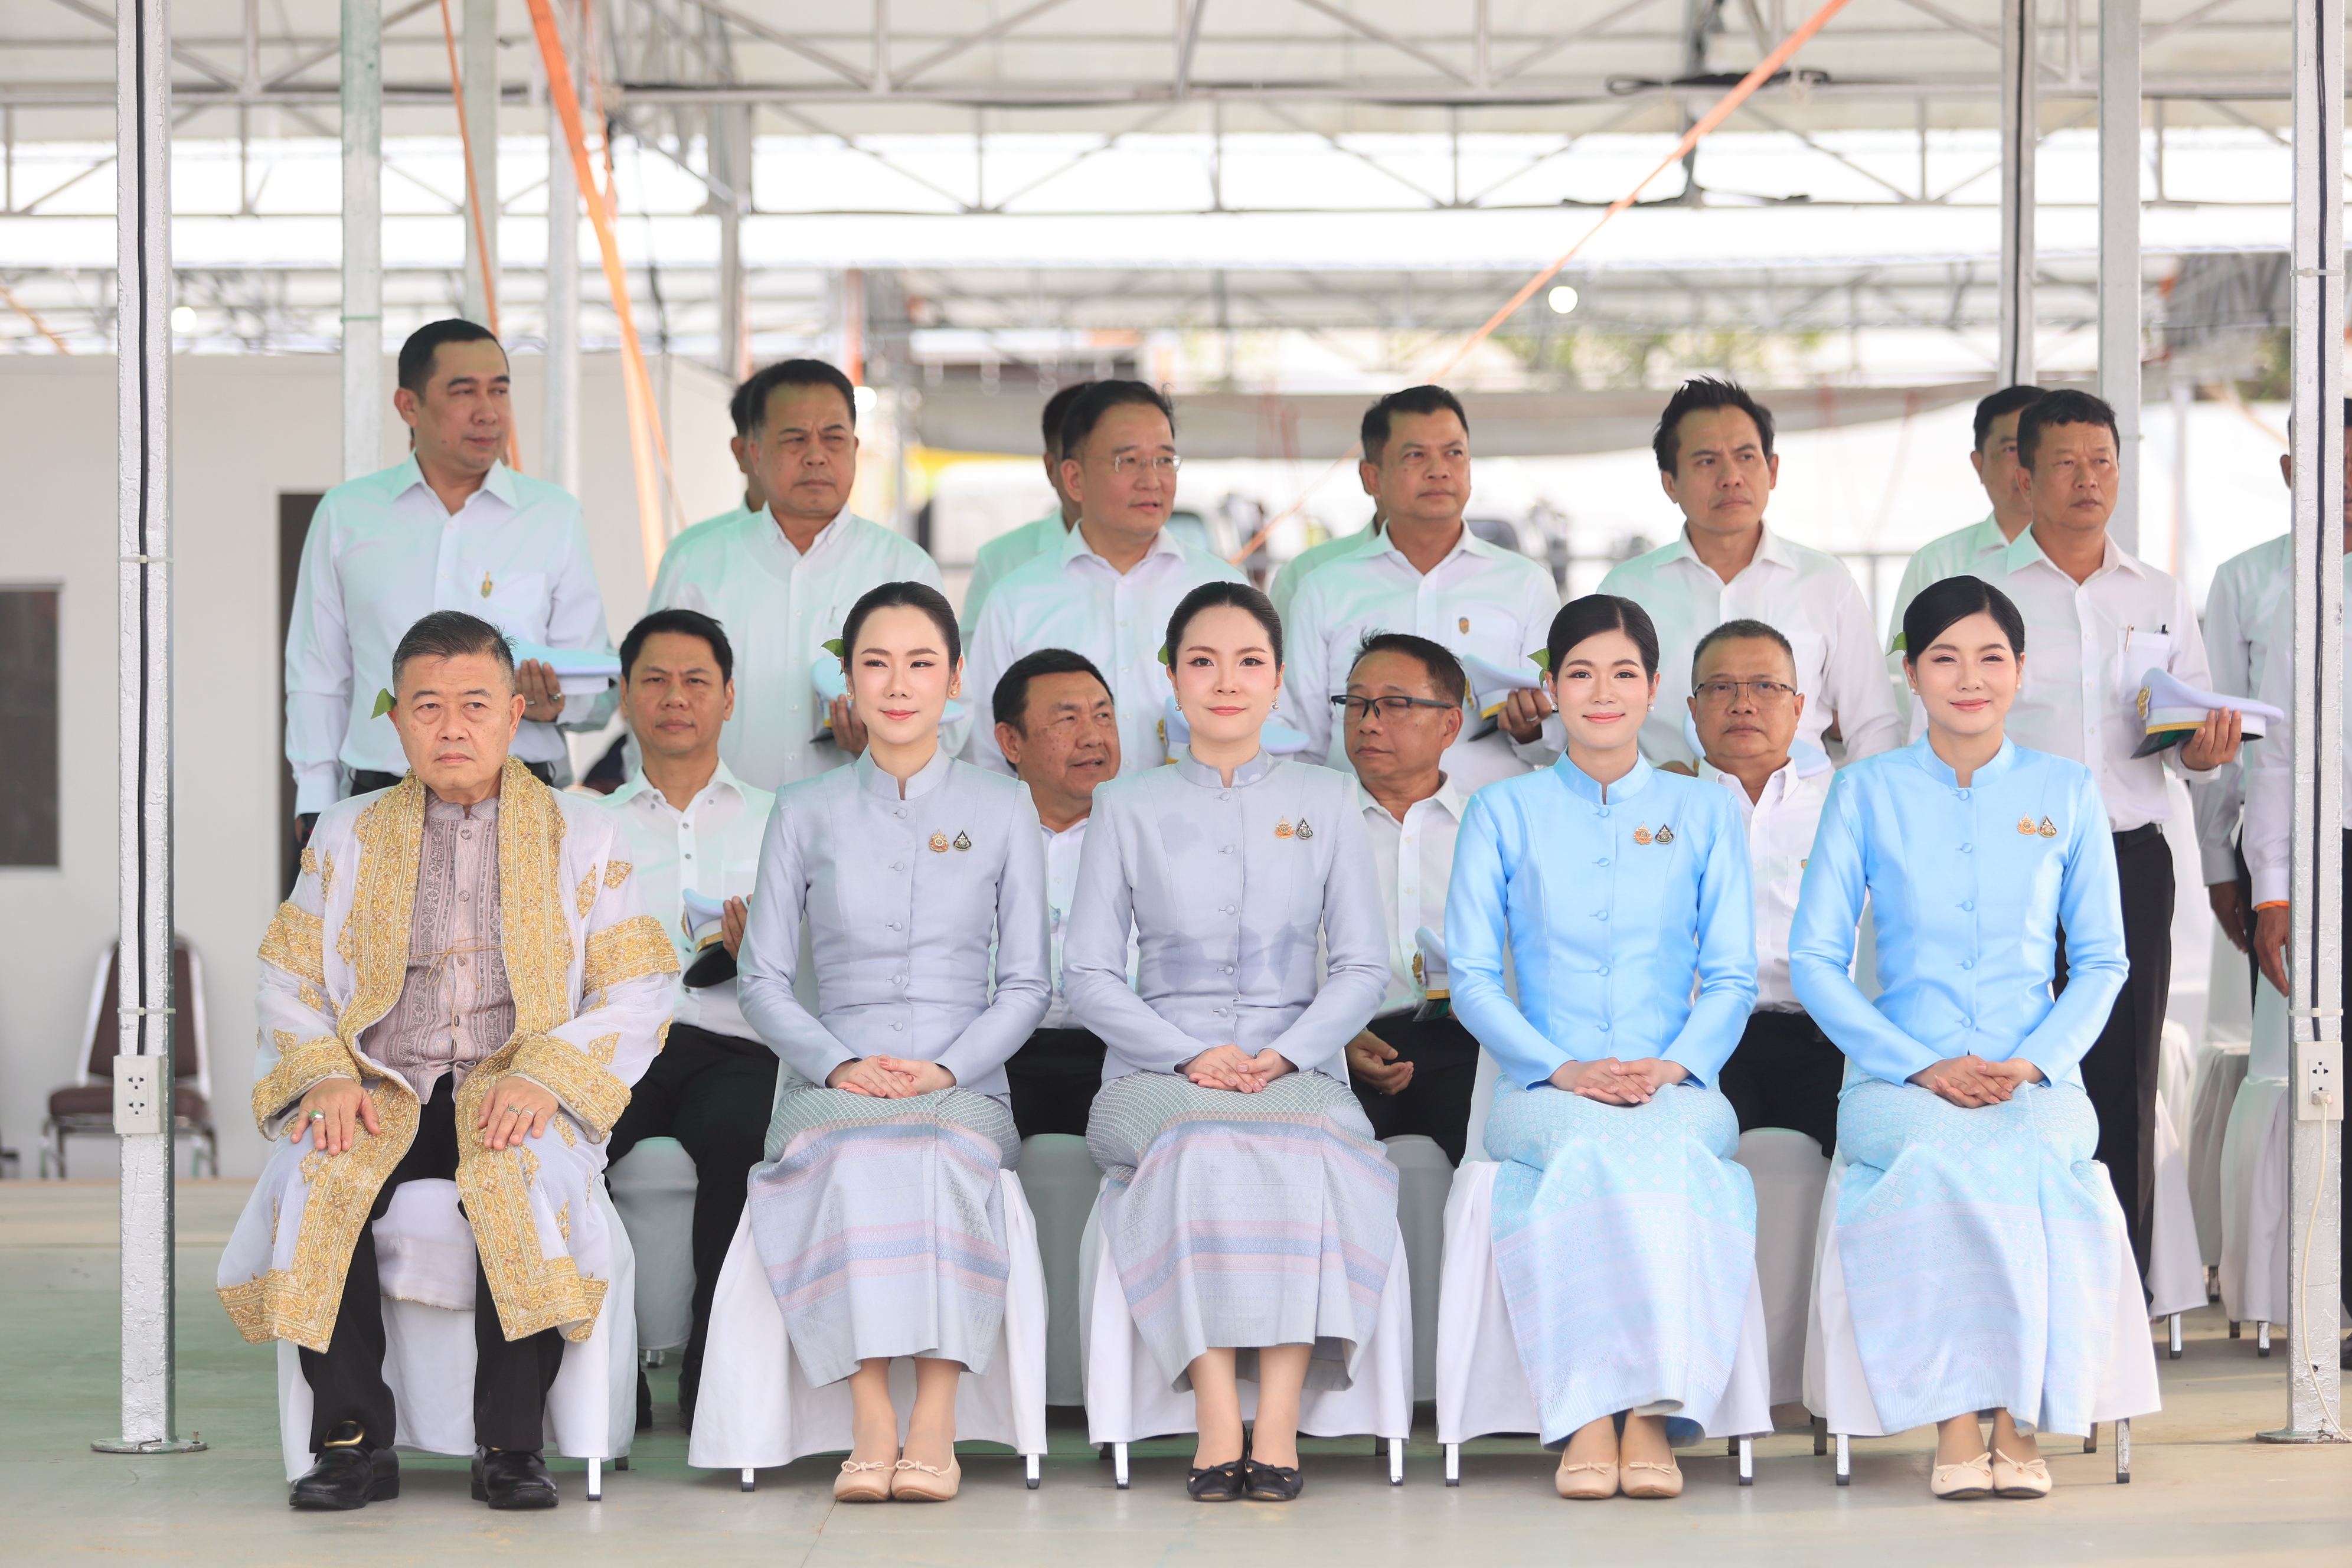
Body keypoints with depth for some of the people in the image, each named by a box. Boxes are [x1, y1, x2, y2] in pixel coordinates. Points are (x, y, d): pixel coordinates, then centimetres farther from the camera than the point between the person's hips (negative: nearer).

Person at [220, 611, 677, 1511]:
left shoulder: (583, 837, 11)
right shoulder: (346, 838, 18)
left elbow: (638, 992, 4)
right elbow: (289, 980, 13)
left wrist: (544, 1077, -14)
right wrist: (325, 1076, -8)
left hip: (515, 1097, -2)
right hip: (381, 1092, 2)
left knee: (522, 1179, -36)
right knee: (319, 1180, -31)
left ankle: (512, 1442, -26)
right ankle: (353, 1437, -21)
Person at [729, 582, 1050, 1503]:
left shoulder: (1004, 811, 12)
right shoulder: (806, 813, 13)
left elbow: (1025, 985, 8)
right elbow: (762, 979, 10)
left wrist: (946, 1069, -9)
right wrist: (841, 1066, -8)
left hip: (963, 1083, 0)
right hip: (832, 1082, 0)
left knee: (942, 1154, -35)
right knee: (852, 1159, -35)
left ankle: (934, 1425, -37)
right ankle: (869, 1424, -38)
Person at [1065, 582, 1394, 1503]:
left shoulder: (1324, 802, 14)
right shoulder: (1129, 807, 12)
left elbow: (1363, 967, 9)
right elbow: (1090, 976, 6)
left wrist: (1285, 1055, -9)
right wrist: (1191, 1056, -11)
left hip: (1297, 1068, 1)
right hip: (1161, 1071, 0)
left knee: (1311, 1154, -35)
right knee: (1201, 1150, -36)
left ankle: (1279, 1421, -39)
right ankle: (1217, 1425, -39)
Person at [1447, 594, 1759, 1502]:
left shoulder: (1703, 814, 16)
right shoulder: (1504, 815, 13)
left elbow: (1732, 977, 10)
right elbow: (1472, 977, 6)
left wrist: (1674, 1065, -9)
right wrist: (1563, 1068, -10)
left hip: (1677, 1091, 1)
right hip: (1543, 1092, -1)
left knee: (1663, 1150, -37)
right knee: (1593, 1148, -37)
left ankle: (1651, 1419, -39)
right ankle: (1588, 1425, -40)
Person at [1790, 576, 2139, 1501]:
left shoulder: (2066, 791, 13)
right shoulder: (1868, 792, 9)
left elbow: (2101, 962, 13)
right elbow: (1815, 959, 6)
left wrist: (2035, 1062, -6)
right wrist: (1923, 1067, -8)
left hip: (2037, 1082, 1)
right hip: (1900, 1082, -1)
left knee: (2031, 1158, -35)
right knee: (1941, 1155, -36)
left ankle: (2020, 1422, -29)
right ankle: (1955, 1425, -32)